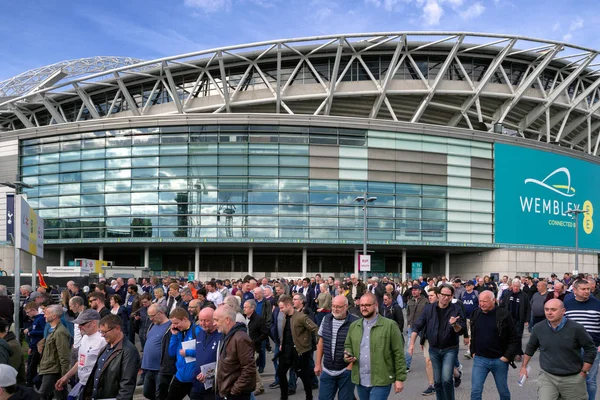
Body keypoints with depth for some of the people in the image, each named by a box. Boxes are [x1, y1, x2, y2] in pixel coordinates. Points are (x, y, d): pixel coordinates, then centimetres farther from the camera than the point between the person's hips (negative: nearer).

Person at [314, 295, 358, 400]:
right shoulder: (326, 319, 3)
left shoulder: (354, 323, -14)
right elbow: (321, 342, 11)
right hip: (327, 370, 4)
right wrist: (318, 364, 11)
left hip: (346, 371, -4)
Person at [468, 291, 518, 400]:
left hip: (500, 360, -2)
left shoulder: (504, 315, -9)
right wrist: (473, 351, 8)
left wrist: (508, 356, -11)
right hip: (480, 359, 2)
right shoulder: (475, 314, 2)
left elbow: (513, 338, -5)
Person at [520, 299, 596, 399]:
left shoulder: (576, 328, -12)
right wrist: (523, 366, 17)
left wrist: (583, 372, -3)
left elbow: (591, 349, -2)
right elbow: (530, 347, 15)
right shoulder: (538, 329, -2)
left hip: (572, 379, -1)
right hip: (547, 377, 1)